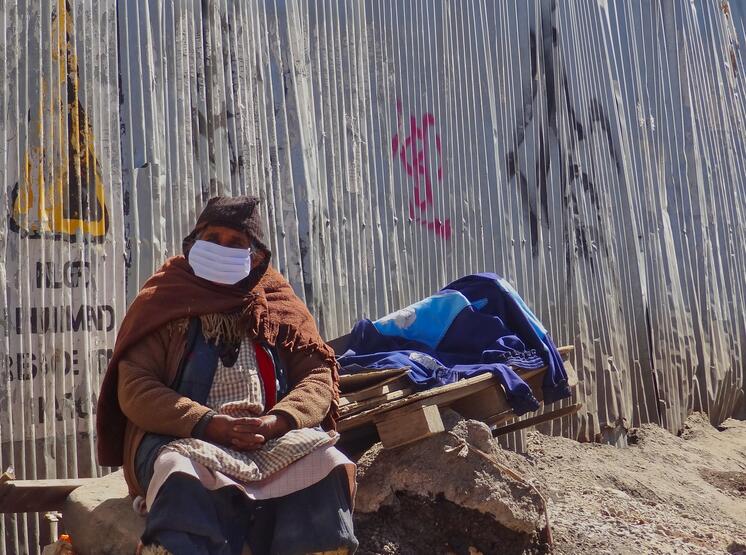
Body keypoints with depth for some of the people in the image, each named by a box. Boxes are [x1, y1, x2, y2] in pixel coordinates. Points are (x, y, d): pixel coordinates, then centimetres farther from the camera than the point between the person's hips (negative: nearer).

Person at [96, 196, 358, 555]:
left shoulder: (279, 304, 16)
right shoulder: (164, 301, 10)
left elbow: (318, 377, 7)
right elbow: (134, 389, -2)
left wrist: (276, 422, -15)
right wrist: (209, 423, -17)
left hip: (271, 440, 2)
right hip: (182, 437, -1)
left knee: (326, 464, -28)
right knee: (181, 471, -36)